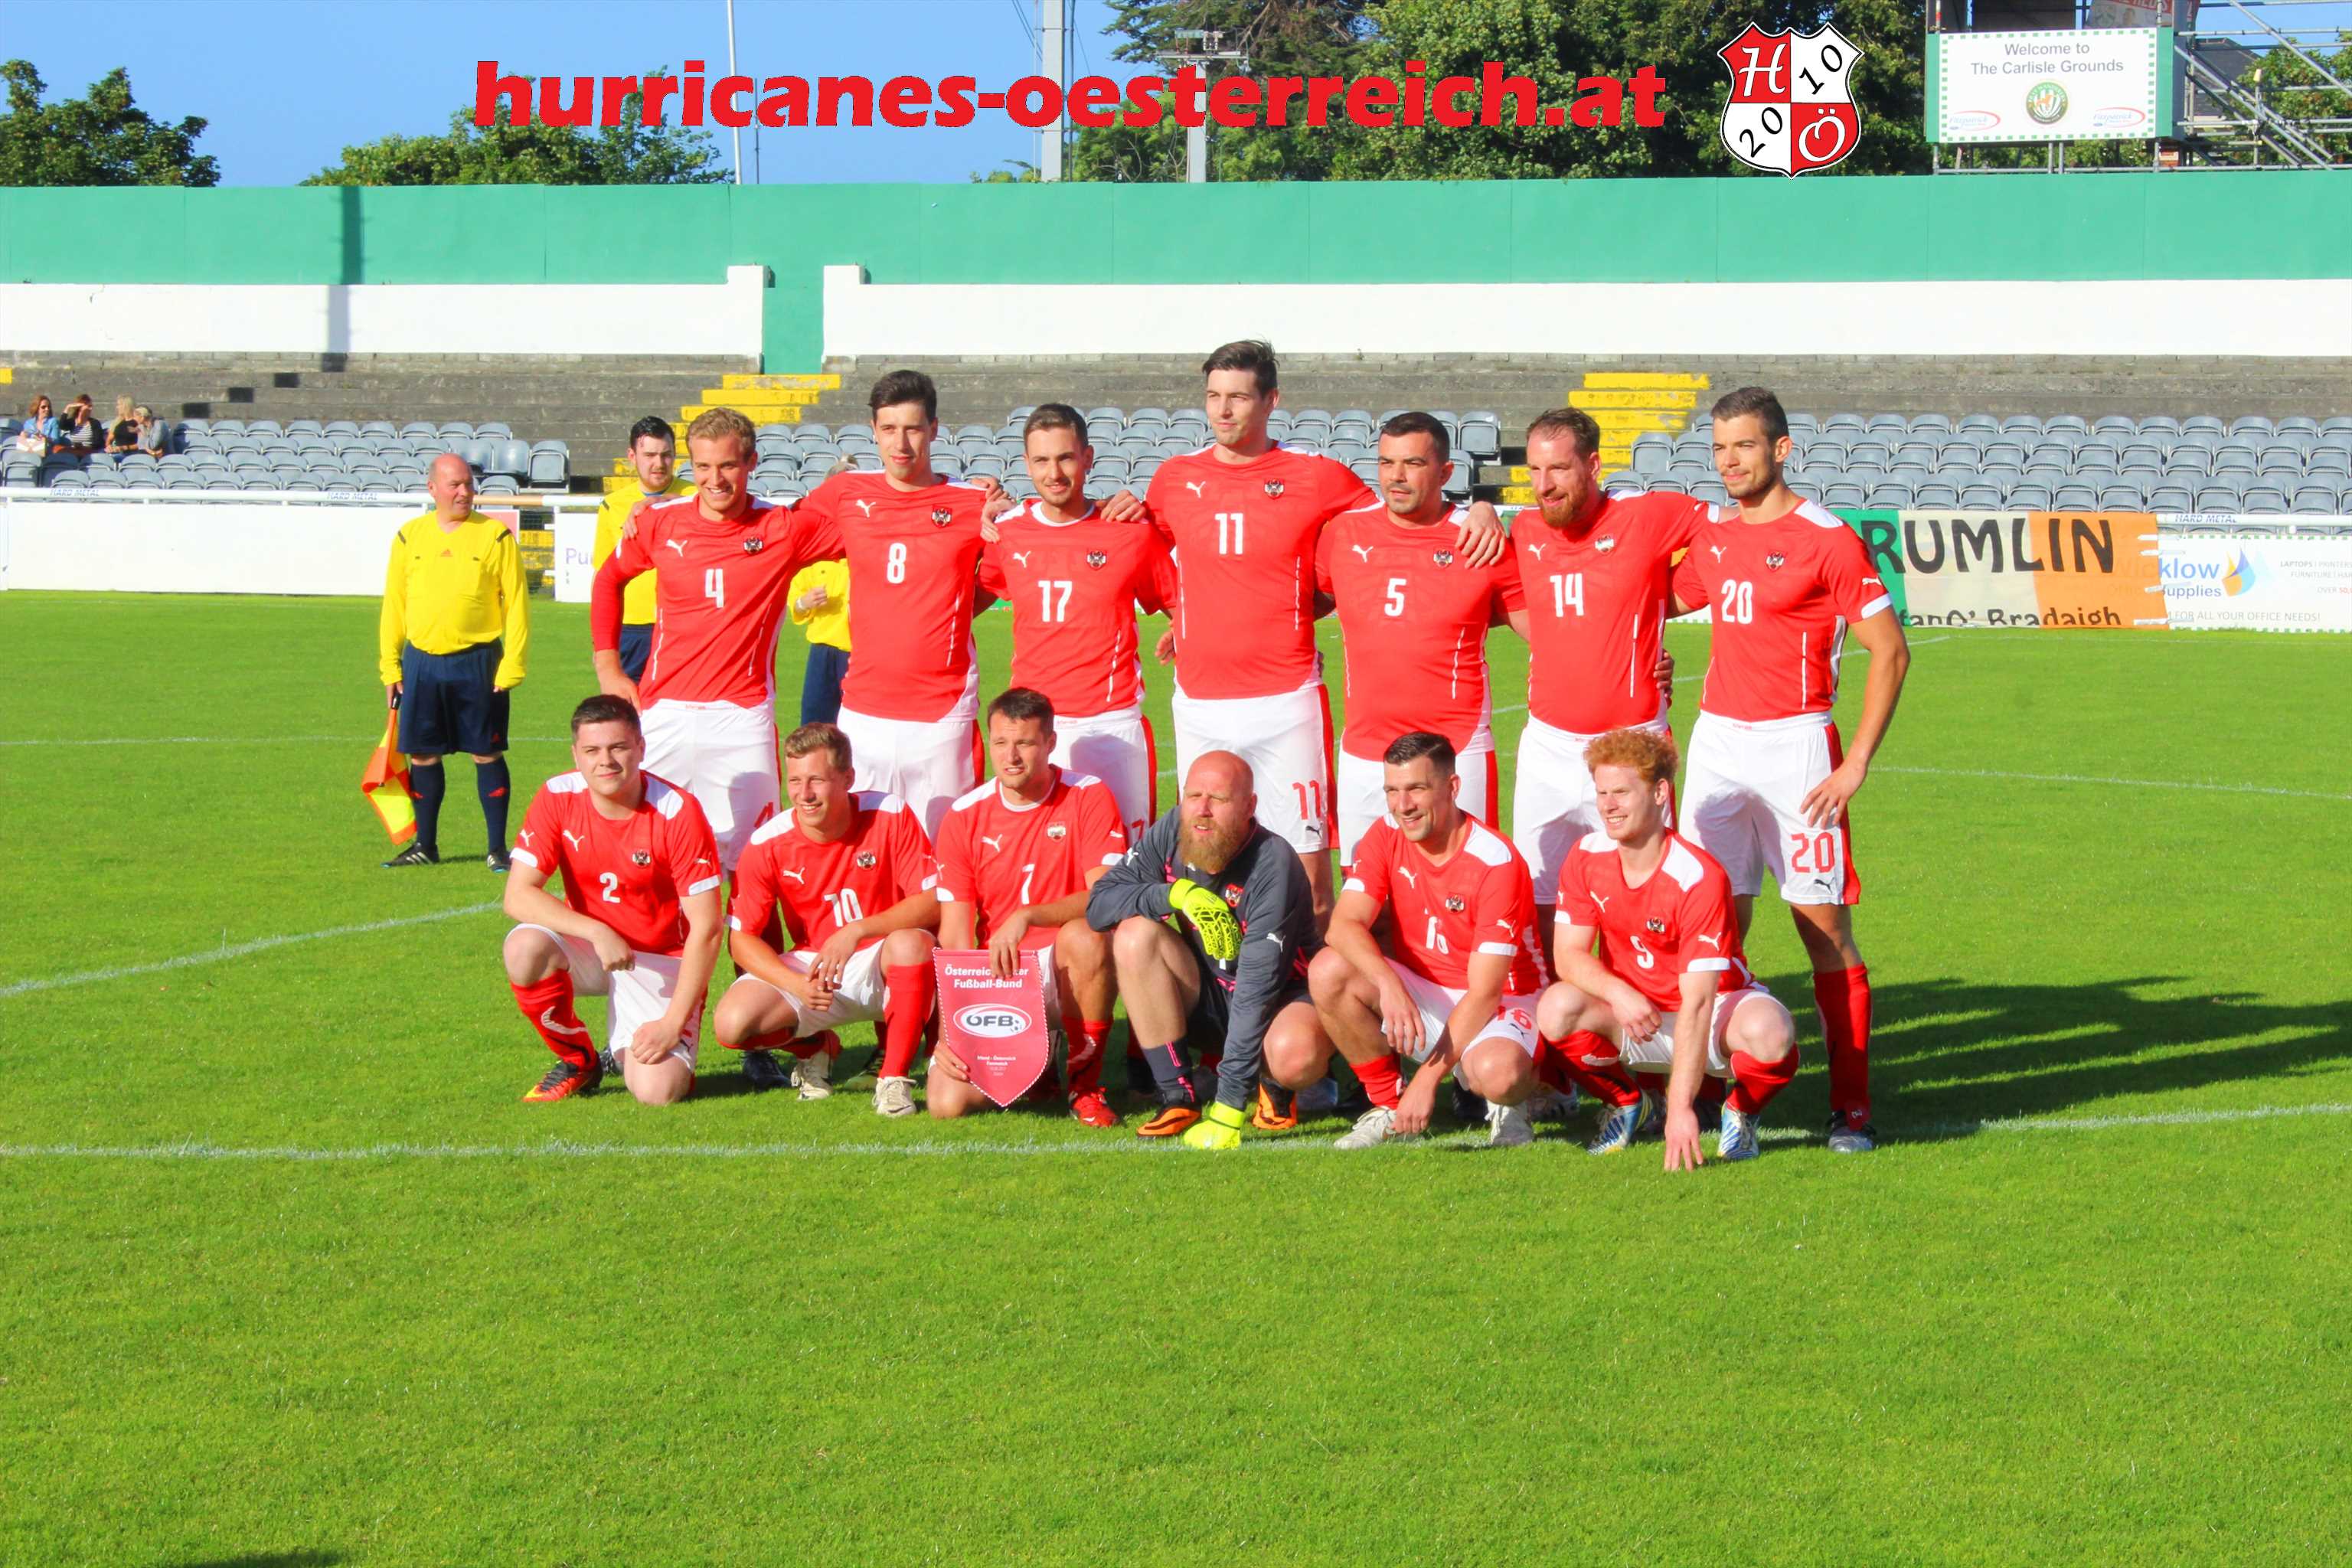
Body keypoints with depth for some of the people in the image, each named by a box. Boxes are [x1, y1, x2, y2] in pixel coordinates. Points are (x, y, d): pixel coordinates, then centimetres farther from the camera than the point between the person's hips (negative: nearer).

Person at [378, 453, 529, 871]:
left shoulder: (495, 536, -2)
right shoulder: (409, 536, 7)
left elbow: (517, 603, -2)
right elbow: (393, 605, 12)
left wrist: (512, 665, -8)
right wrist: (390, 666, 7)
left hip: (478, 663, -3)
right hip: (421, 662, 3)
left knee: (486, 754, 0)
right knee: (422, 755, 7)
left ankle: (497, 848, 8)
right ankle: (425, 845, 20)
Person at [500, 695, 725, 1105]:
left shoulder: (676, 811, -20)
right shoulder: (558, 798, -11)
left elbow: (705, 928, -18)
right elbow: (518, 894, -15)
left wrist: (672, 1023, -22)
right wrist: (598, 932, -29)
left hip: (661, 961, -3)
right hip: (587, 947, 3)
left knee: (657, 1091, -25)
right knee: (525, 948, -32)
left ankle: (627, 1050, 16)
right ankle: (579, 1061, -4)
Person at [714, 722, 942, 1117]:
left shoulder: (890, 816, -14)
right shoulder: (768, 844, -11)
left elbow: (933, 903, -16)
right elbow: (741, 938, -7)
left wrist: (857, 930, -30)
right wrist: (797, 985, -25)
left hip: (881, 966, -2)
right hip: (810, 968, 2)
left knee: (912, 942, -37)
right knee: (733, 1022, -24)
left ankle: (895, 1077, -20)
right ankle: (815, 1047, 11)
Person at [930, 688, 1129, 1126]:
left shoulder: (1089, 797, -6)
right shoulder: (965, 817, 1)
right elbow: (954, 937, -1)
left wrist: (1027, 917, -33)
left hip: (1065, 968, -2)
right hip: (995, 979, 2)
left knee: (1084, 937, -39)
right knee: (946, 1101, -21)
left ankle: (1085, 1079, -15)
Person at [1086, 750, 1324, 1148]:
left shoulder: (1273, 866, -28)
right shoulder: (1171, 833, -11)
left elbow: (1256, 989, -32)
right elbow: (1099, 902, -13)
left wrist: (1228, 1108, -37)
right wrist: (1177, 894, -32)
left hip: (1283, 998, -5)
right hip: (1206, 996, 5)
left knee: (1294, 1047, -39)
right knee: (1134, 935, -21)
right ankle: (1179, 1098, -16)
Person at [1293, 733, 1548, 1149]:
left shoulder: (1497, 862, -21)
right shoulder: (1386, 836, -6)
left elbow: (1484, 992, -23)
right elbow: (1344, 925, -18)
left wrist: (1427, 1078, -30)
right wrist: (1390, 985, -39)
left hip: (1499, 1004, -5)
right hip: (1420, 995, 5)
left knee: (1498, 1074, -39)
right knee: (1329, 970, -22)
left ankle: (1509, 1102, 2)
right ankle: (1388, 1105, -5)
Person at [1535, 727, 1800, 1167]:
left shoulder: (1699, 878, -27)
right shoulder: (1587, 857, -10)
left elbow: (1696, 1003, -31)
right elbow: (1569, 954, -9)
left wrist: (1680, 1108, -37)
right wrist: (1617, 992, -33)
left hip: (1717, 1009, -4)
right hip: (1635, 1017, 4)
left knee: (1769, 1031, -38)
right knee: (1557, 1009, -28)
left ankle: (1741, 1112, -1)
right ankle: (1628, 1105, 2)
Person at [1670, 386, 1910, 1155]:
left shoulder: (1825, 536, -7)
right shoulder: (1713, 536, 12)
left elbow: (1890, 650, -6)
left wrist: (1858, 761, -11)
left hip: (1794, 746, -6)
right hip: (1715, 741, 6)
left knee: (1824, 926, -5)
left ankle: (1852, 1106, -1)